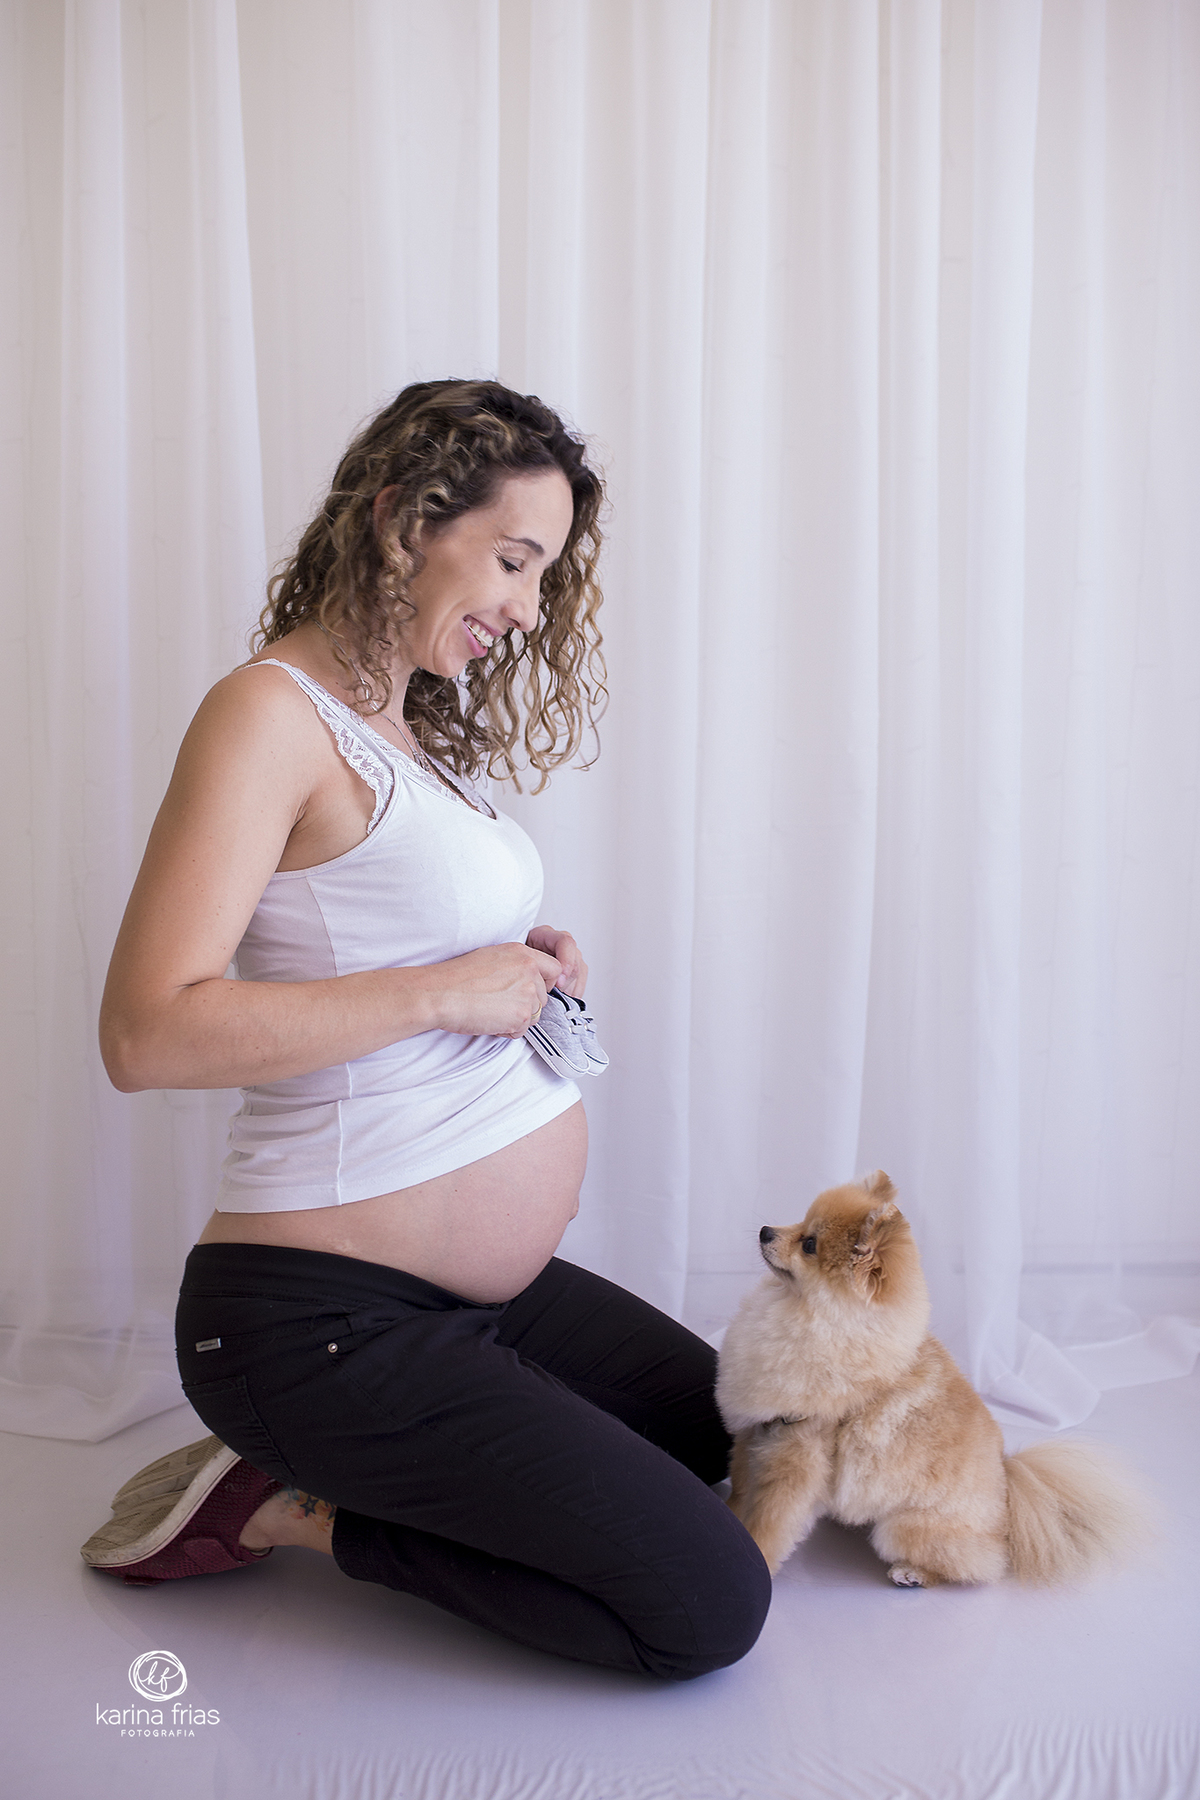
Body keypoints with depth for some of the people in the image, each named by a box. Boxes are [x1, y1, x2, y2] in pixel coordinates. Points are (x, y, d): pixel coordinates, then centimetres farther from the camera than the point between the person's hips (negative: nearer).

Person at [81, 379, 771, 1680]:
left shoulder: (409, 733, 11)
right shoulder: (269, 714, -17)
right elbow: (149, 1034, -26)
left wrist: (513, 965, 4)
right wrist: (444, 991, -22)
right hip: (331, 1319, -10)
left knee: (745, 1441, 21)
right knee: (709, 1609, -7)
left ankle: (323, 1475, 16)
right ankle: (285, 1509, 3)